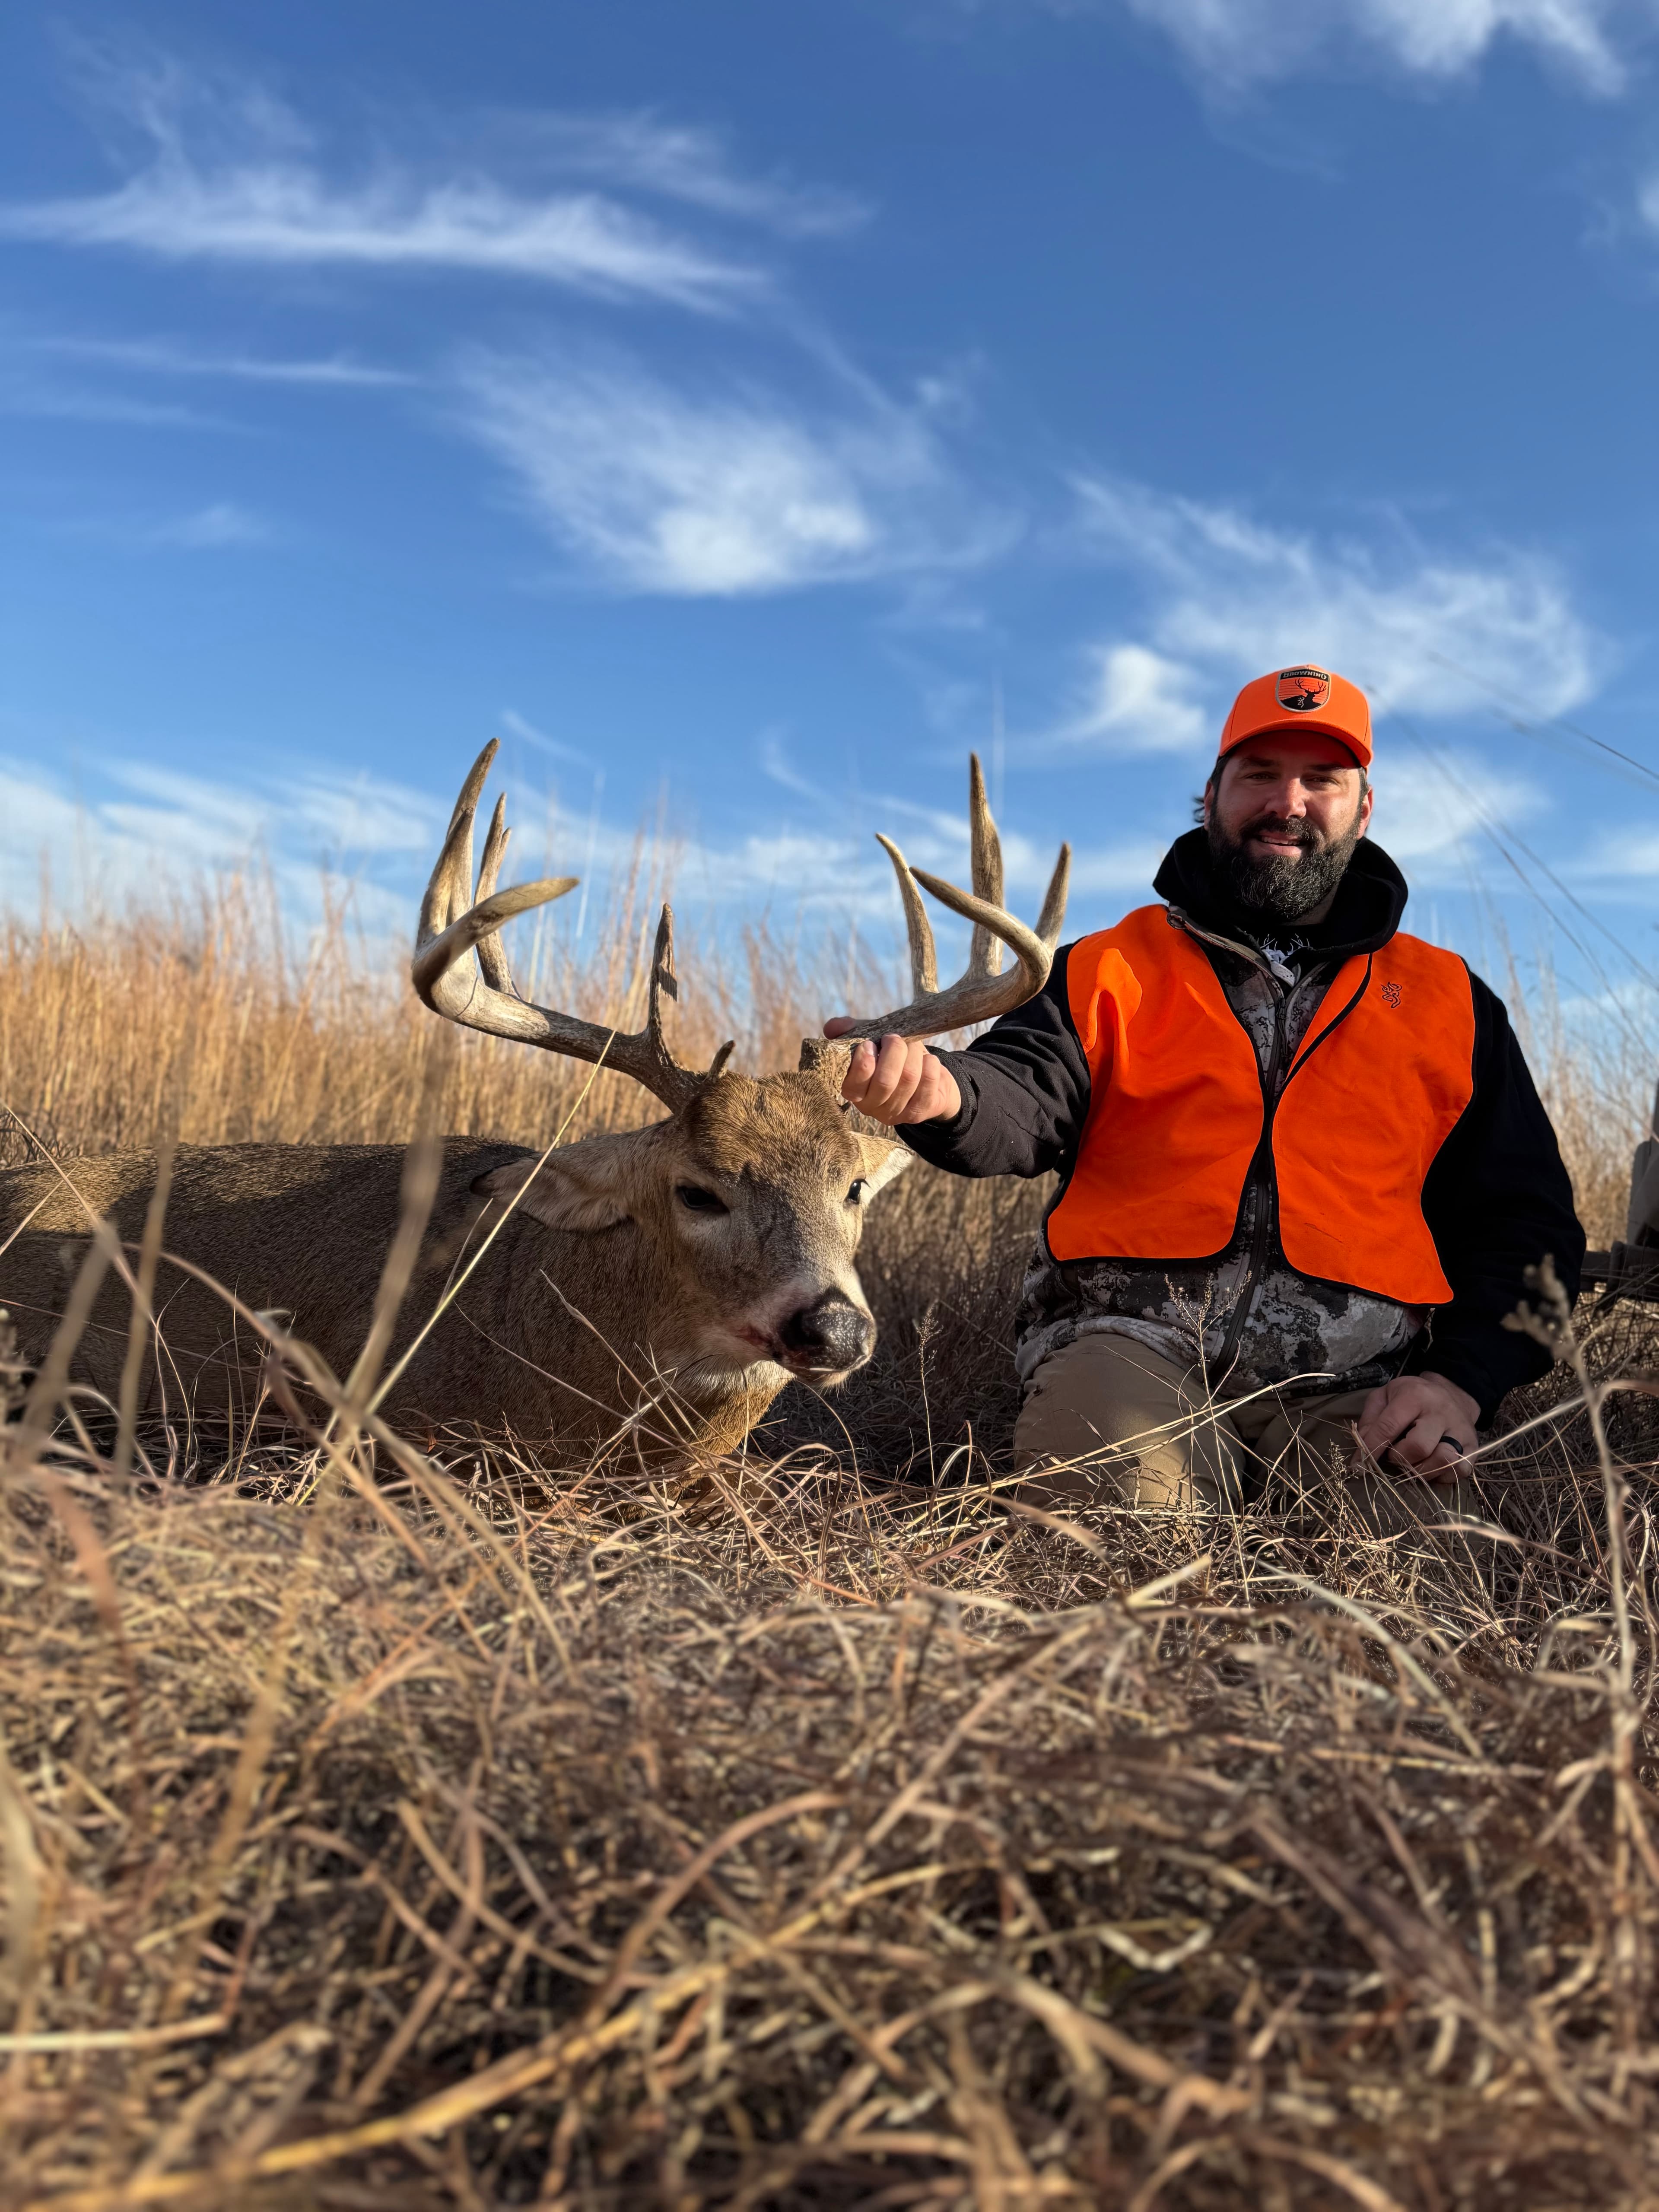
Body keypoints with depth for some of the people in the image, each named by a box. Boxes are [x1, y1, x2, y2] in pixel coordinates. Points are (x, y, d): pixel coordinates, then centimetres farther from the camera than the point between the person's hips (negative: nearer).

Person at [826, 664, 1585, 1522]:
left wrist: (1463, 1379, 0)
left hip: (1353, 1385, 2)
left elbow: (1526, 1221, 18)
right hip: (1131, 1346, -1)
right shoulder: (1108, 969, 15)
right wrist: (940, 1091, -31)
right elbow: (1026, 1102, -5)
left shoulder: (1450, 1002, 19)